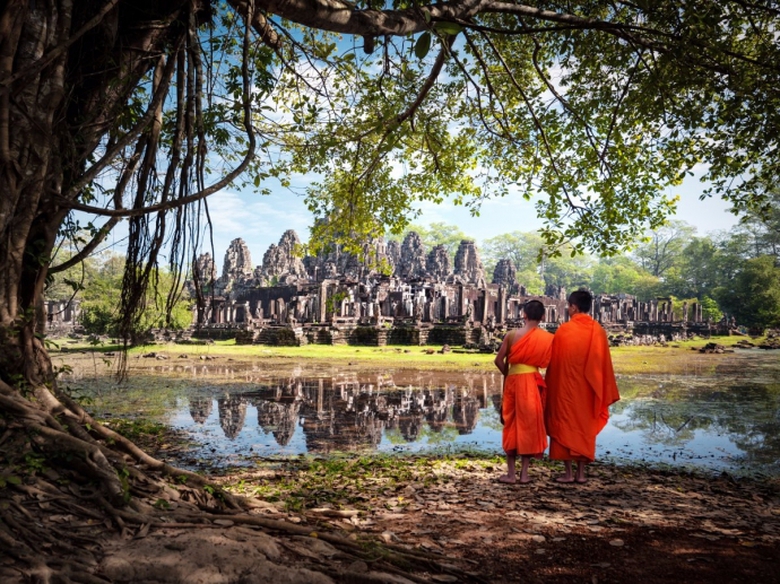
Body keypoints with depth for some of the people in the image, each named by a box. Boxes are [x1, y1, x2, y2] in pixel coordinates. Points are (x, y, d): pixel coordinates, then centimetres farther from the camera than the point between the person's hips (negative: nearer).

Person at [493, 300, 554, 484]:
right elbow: (548, 363, -2)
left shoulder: (512, 334, -2)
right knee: (529, 425, 9)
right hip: (533, 383, 0)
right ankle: (524, 472, 13)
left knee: (511, 425, 9)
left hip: (513, 381, 0)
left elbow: (499, 360, -2)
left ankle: (511, 473, 12)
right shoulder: (548, 338, -2)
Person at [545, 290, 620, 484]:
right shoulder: (598, 331, -1)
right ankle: (581, 473, 15)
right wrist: (604, 392, 10)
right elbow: (604, 364, 2)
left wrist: (551, 387, 4)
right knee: (585, 427, 13)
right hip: (588, 389, 4)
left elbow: (554, 362, -7)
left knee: (565, 426, 6)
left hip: (566, 387, -3)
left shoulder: (564, 330, -12)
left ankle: (568, 473, 6)